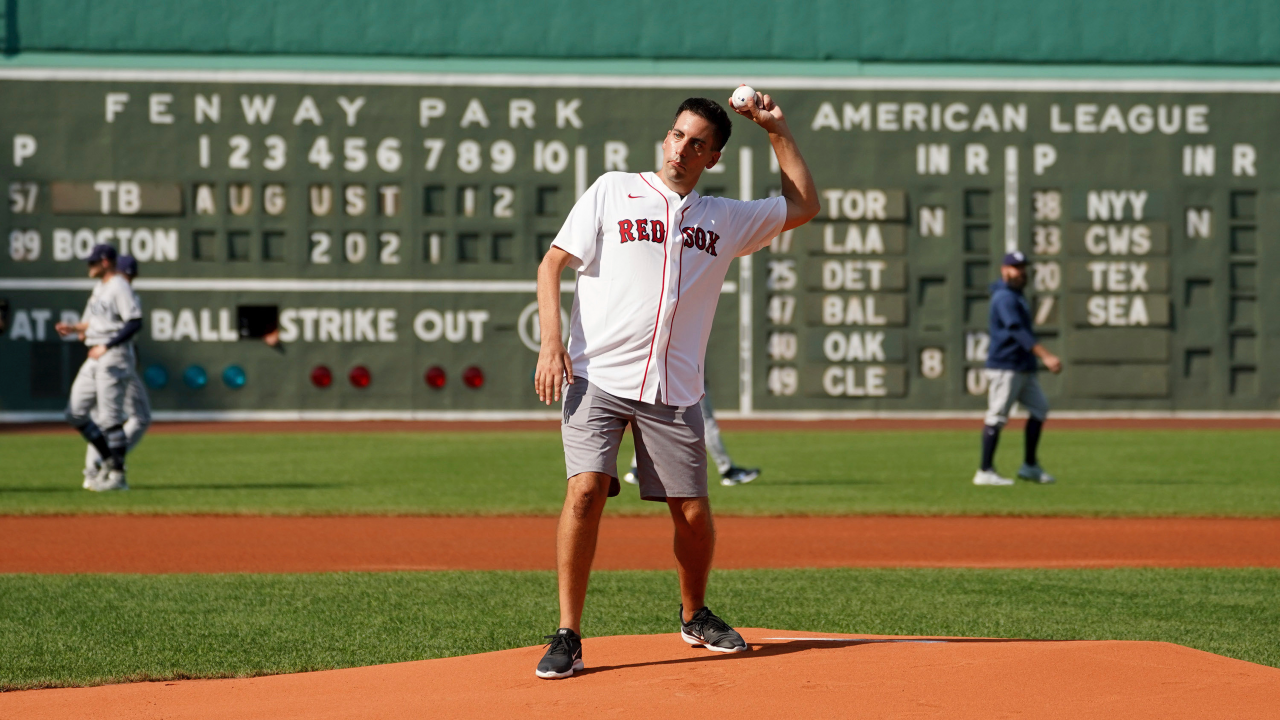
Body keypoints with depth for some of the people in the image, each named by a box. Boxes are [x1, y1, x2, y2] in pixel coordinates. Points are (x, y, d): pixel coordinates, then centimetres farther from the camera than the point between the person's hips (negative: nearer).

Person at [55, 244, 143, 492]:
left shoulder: (119, 287, -12)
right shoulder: (100, 287, 17)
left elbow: (135, 322, -21)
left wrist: (107, 346, -25)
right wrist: (74, 328, 10)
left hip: (114, 357, -10)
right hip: (95, 359, 10)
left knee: (110, 418, -8)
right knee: (75, 413, 9)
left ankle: (118, 475, -2)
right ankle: (109, 460, 18)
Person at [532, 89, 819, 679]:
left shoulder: (725, 219, 14)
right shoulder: (612, 192, 6)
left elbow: (804, 205, 25)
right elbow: (552, 265, 3)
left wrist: (777, 130, 17)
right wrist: (552, 343, -10)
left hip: (673, 392, 3)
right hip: (597, 379, -3)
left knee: (693, 514, 2)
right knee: (585, 490, -19)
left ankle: (694, 617, 29)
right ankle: (568, 636, -12)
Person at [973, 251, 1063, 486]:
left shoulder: (1016, 296, 18)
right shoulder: (1004, 297, -14)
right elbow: (1017, 331, -27)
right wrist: (1045, 355, -34)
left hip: (1024, 368, 10)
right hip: (1005, 367, -10)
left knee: (1040, 409, 9)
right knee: (997, 416, -7)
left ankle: (1030, 466, 16)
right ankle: (985, 472, -5)